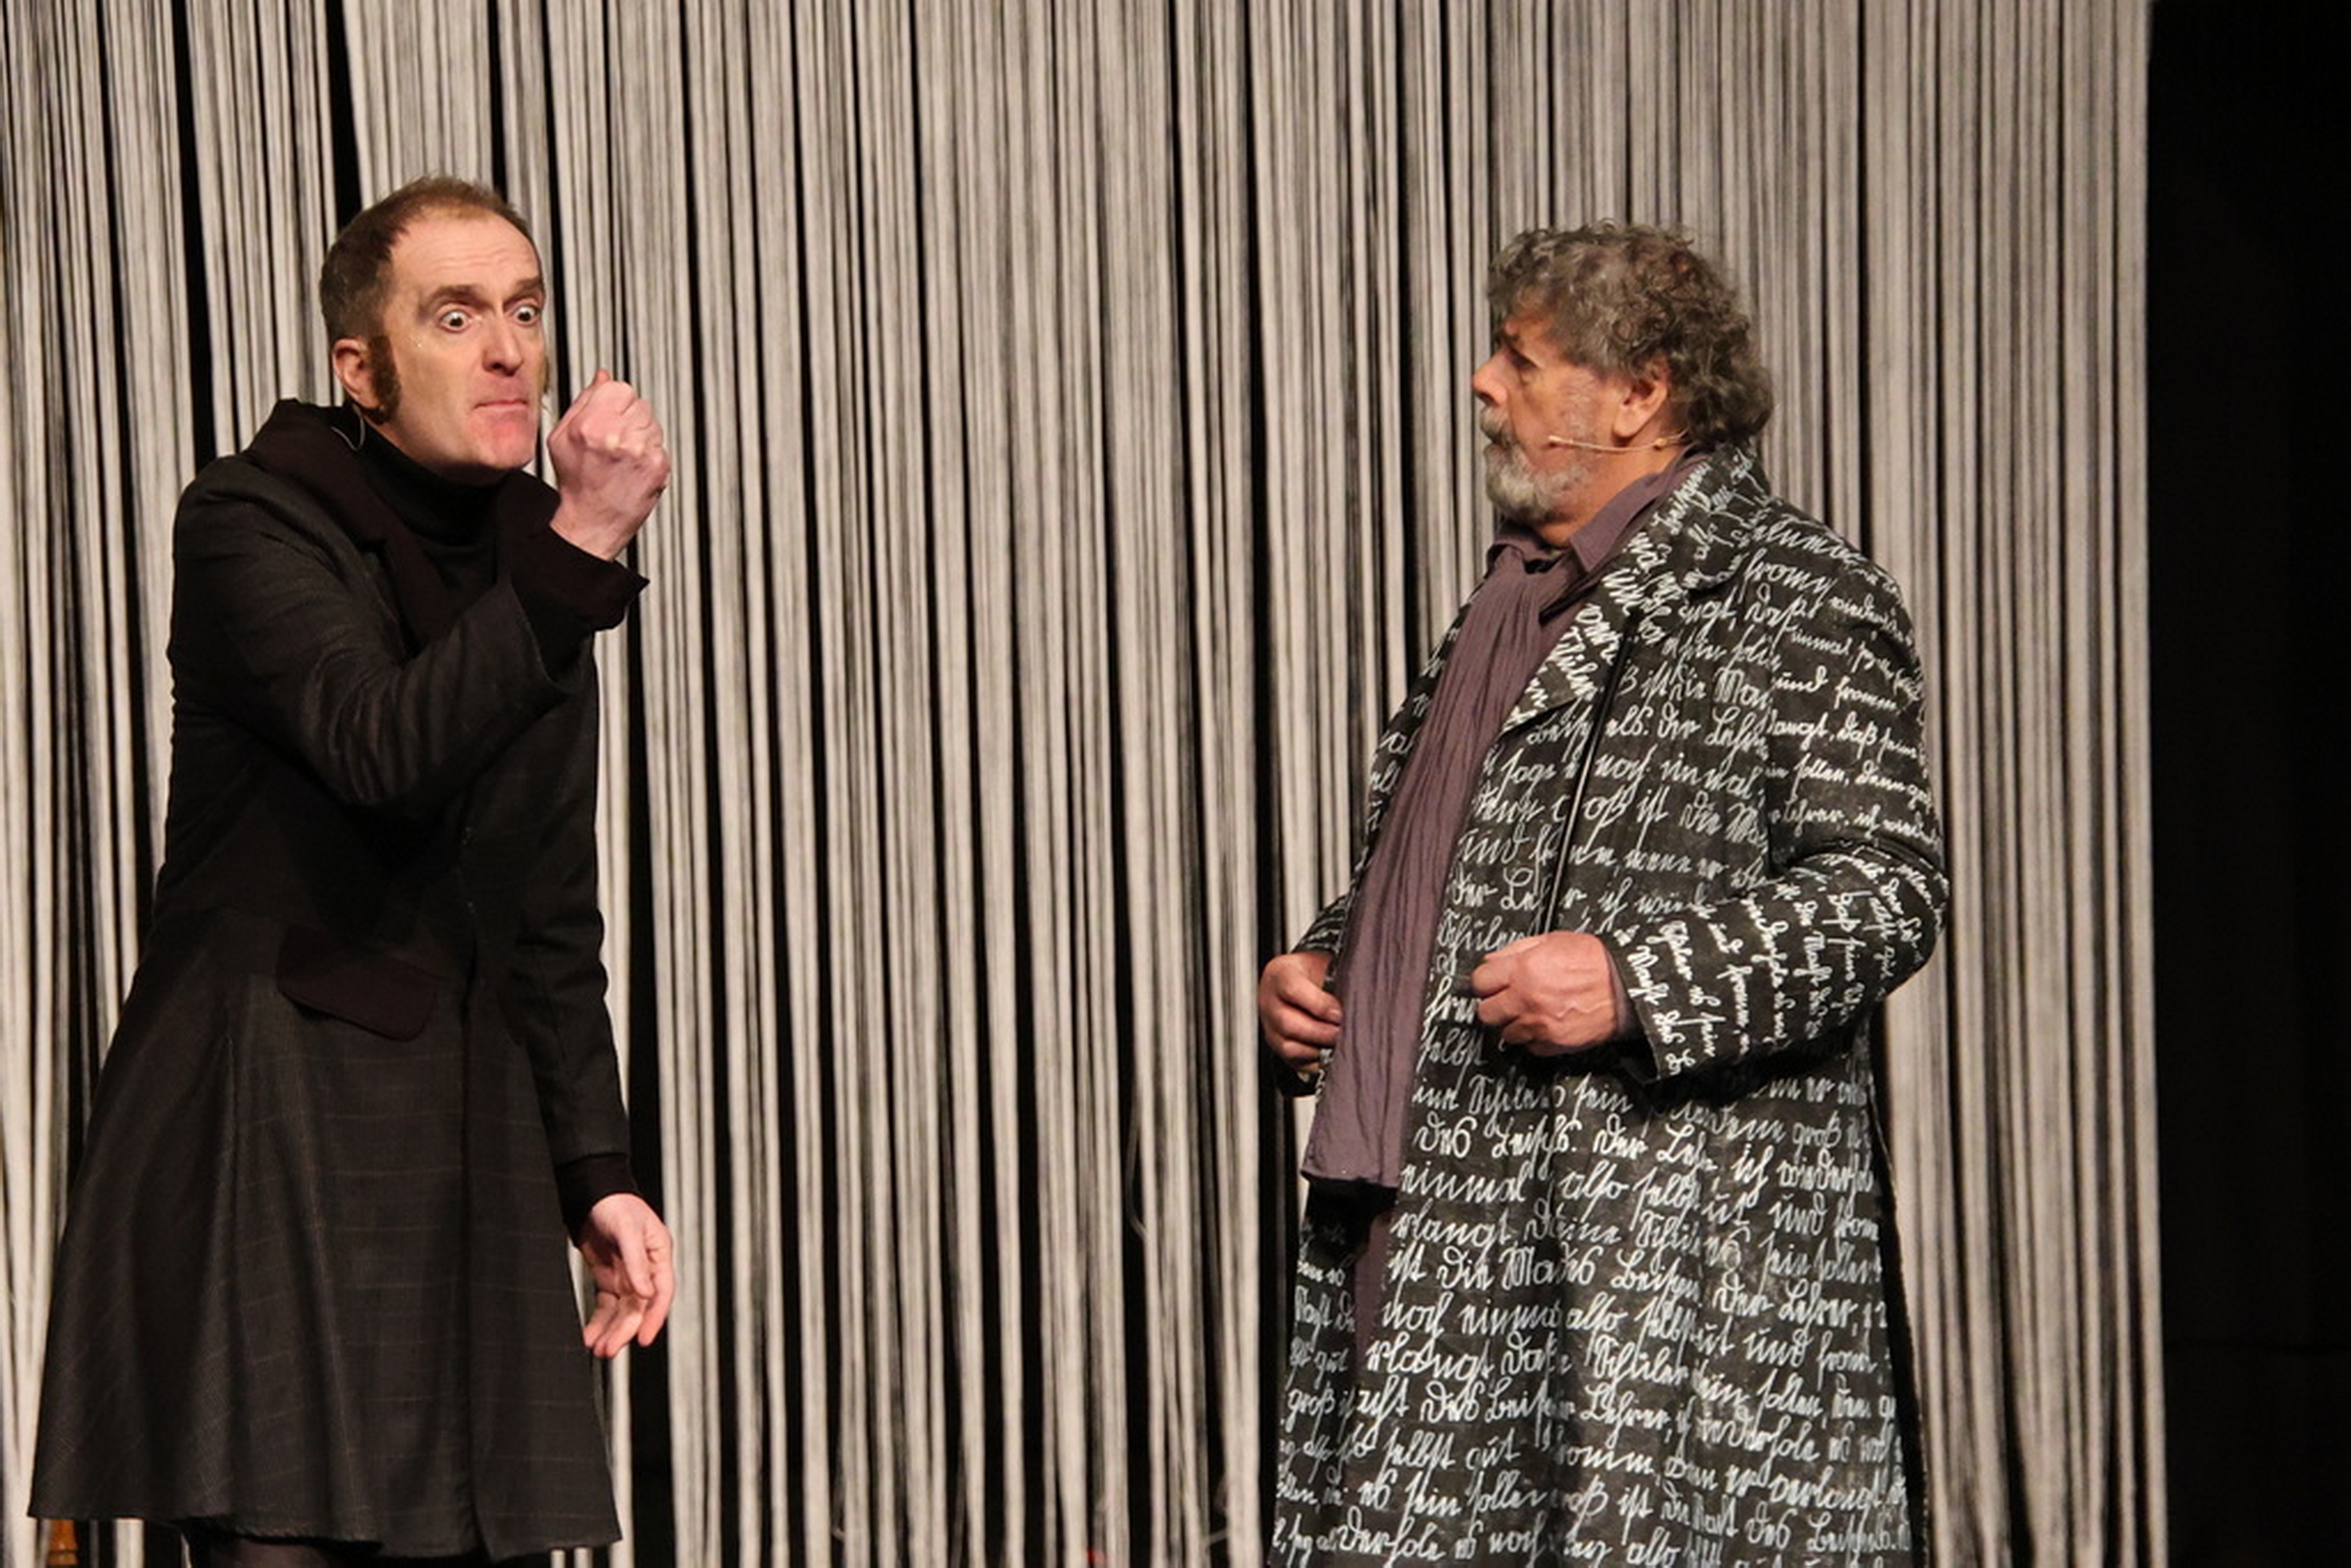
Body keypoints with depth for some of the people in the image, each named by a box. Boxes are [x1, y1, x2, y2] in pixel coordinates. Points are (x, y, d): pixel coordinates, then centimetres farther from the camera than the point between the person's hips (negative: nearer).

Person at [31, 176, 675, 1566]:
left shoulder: (530, 567, 15)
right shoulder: (251, 525, -5)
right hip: (270, 1133, -6)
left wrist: (596, 1171, 10)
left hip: (468, 1147, 6)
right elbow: (388, 757, -24)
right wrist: (578, 551, -27)